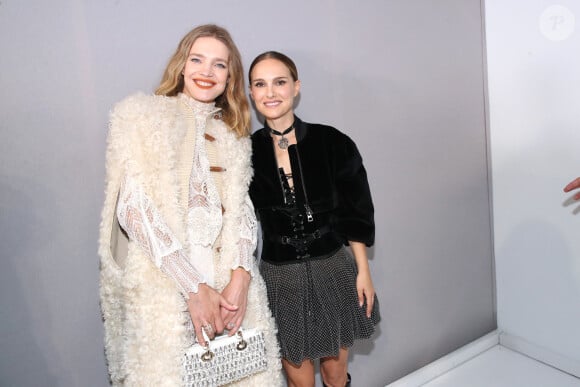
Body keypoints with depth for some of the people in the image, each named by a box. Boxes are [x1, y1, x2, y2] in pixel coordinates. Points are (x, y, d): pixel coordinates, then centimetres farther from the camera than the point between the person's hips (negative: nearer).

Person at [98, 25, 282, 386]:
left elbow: (242, 210, 6)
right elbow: (132, 207, -10)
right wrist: (195, 286, -15)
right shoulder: (142, 113, 1)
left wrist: (241, 276, -11)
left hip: (229, 280, 4)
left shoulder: (232, 133, 15)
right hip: (163, 283, -3)